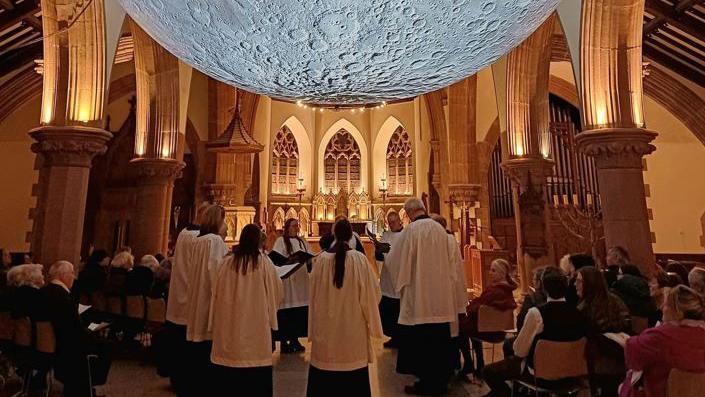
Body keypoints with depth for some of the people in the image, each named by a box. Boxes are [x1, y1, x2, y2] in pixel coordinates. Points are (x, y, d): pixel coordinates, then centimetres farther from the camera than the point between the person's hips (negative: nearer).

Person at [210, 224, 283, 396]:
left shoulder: (229, 261, -4)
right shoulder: (263, 262, -10)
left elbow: (217, 292, 5)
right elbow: (276, 289, 0)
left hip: (229, 322, 3)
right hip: (256, 322, -2)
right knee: (257, 375, 8)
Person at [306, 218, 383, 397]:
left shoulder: (322, 259, -9)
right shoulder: (359, 259, -13)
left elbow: (314, 293, 2)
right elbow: (372, 292, -5)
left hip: (326, 324, 2)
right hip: (353, 324, -1)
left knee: (325, 373, 16)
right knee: (353, 373, 13)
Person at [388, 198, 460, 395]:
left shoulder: (412, 229, -11)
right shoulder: (440, 228, 5)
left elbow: (395, 256, -4)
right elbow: (448, 260, 12)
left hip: (419, 293, -6)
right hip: (441, 292, 6)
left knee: (421, 339, 5)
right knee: (439, 337, 13)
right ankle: (440, 380, 25)